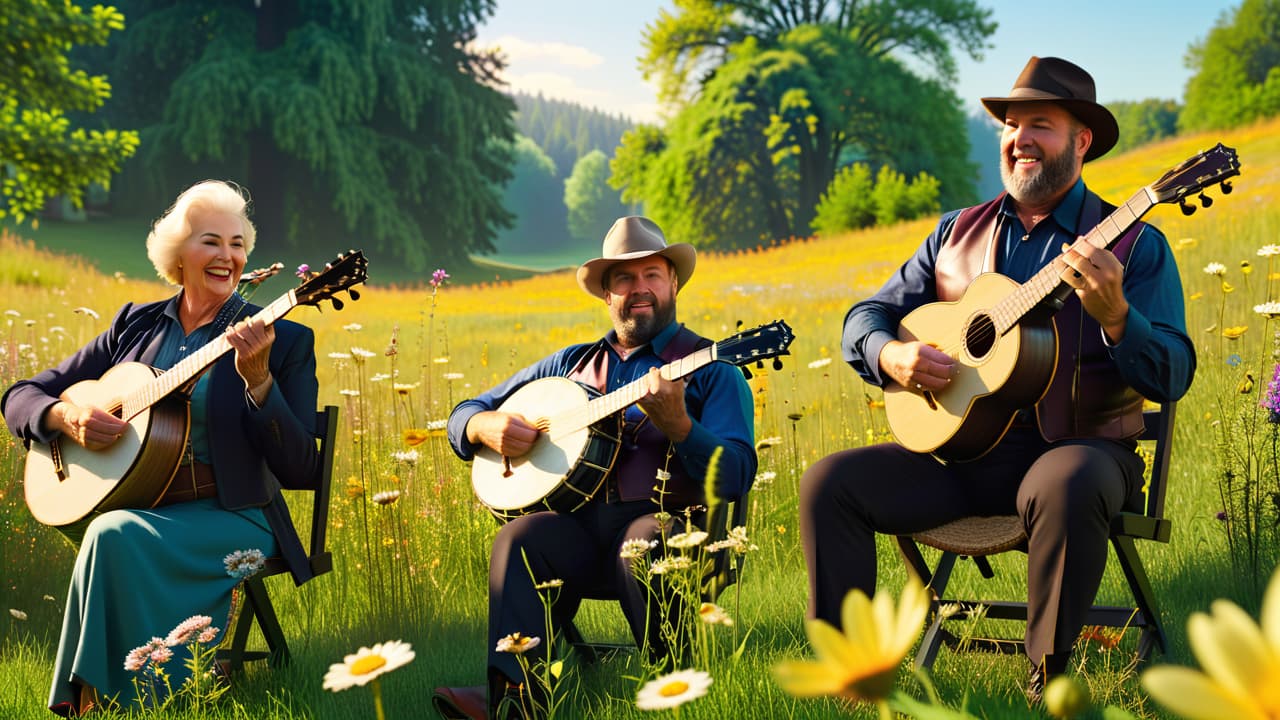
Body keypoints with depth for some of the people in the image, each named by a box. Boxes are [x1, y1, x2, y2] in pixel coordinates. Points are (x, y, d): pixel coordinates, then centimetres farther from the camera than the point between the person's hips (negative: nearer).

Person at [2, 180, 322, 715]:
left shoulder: (284, 341, -1)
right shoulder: (136, 324, 11)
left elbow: (300, 472, -10)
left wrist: (256, 377, -23)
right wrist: (67, 416, -8)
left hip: (232, 518, -3)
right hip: (138, 508, 3)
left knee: (116, 535, -32)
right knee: (110, 535, -33)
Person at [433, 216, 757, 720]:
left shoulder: (710, 370, 8)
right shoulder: (571, 364, 22)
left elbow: (736, 478, -6)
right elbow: (464, 414, 25)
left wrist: (677, 424, -22)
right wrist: (486, 426, 0)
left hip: (659, 520, -3)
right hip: (576, 521, 3)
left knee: (645, 543, -37)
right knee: (521, 537, -29)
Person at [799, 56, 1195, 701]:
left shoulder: (1133, 244, 1)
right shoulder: (958, 233, 14)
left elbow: (1173, 377, -8)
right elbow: (866, 318, 15)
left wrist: (1114, 316, -27)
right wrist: (891, 355, -9)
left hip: (1074, 448, -4)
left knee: (1068, 488, -39)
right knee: (829, 482, -17)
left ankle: (1047, 679, -19)